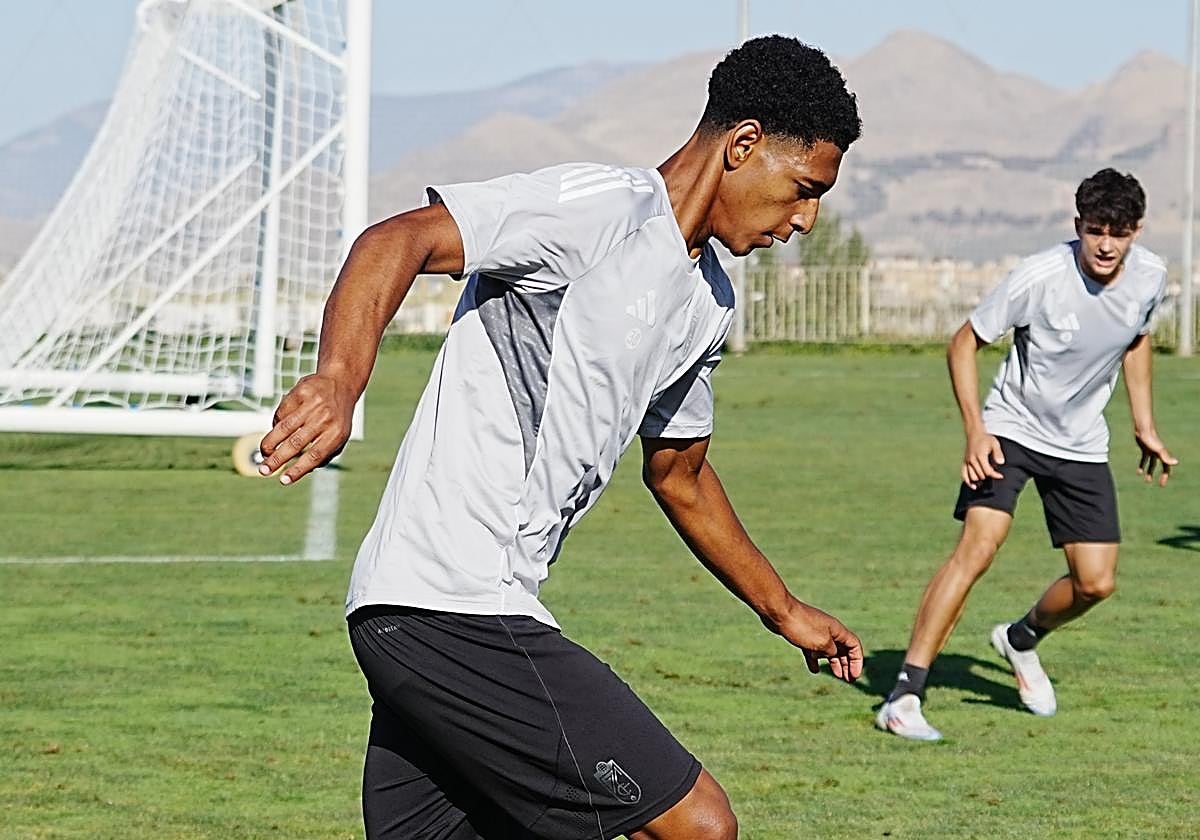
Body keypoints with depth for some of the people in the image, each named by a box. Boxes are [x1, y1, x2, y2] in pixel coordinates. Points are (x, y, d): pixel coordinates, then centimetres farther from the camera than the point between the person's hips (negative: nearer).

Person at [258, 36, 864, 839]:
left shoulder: (708, 303, 20)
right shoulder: (606, 206, -10)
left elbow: (678, 475, 35)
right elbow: (402, 238, -23)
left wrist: (783, 610, 42)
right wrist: (339, 378, -41)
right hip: (457, 615, -10)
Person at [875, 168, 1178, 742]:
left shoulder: (1149, 277, -9)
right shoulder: (1040, 278, -24)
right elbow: (964, 342, -13)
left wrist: (1144, 426, 13)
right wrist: (975, 429, -23)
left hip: (1082, 445, 5)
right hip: (1011, 430, -5)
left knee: (1096, 584, 0)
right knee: (979, 545, -24)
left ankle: (1021, 640, 34)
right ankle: (904, 697, -24)